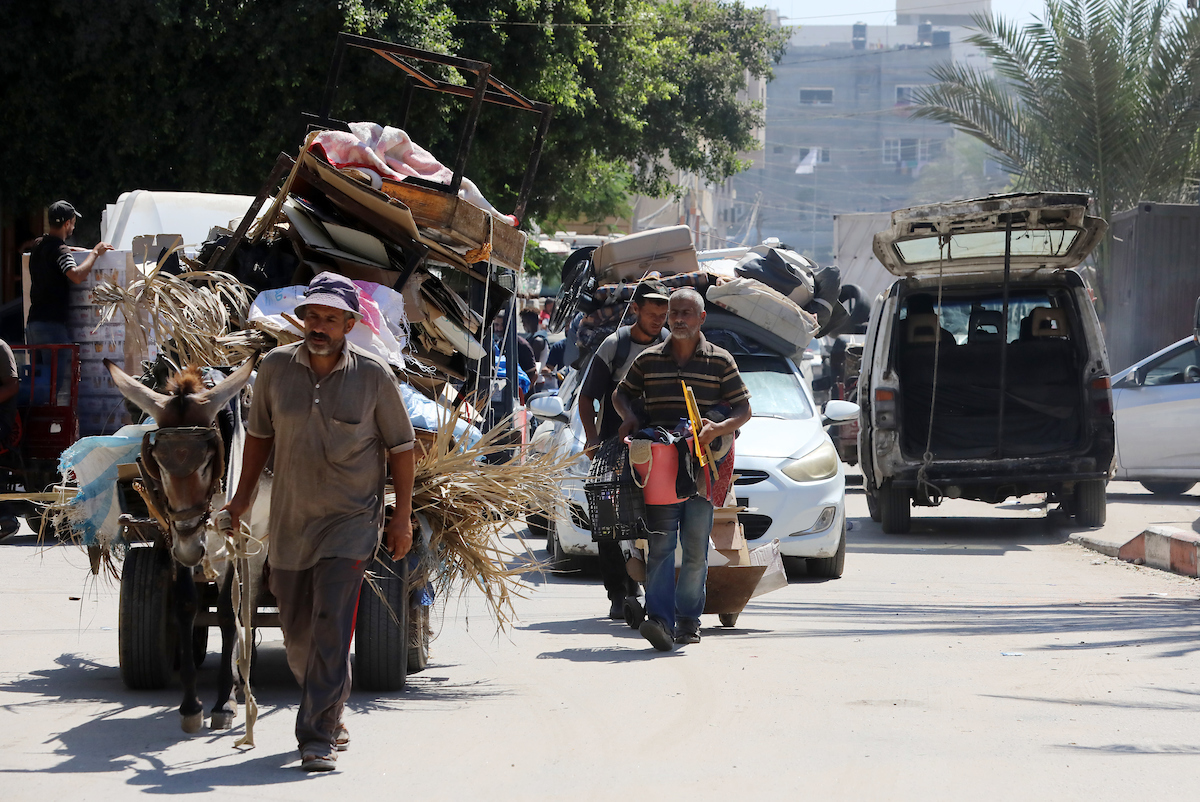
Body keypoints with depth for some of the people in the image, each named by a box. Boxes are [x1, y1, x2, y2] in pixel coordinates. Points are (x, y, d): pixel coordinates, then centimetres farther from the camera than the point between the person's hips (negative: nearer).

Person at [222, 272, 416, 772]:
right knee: (298, 633, 10)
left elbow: (400, 446, 3)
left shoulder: (374, 377, -7)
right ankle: (330, 715, 32)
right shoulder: (276, 368, -1)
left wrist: (402, 516, 1)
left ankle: (318, 738, -17)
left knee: (331, 625, -16)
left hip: (351, 522, -4)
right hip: (290, 521, 4)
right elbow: (259, 433, 14)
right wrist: (244, 496, 13)